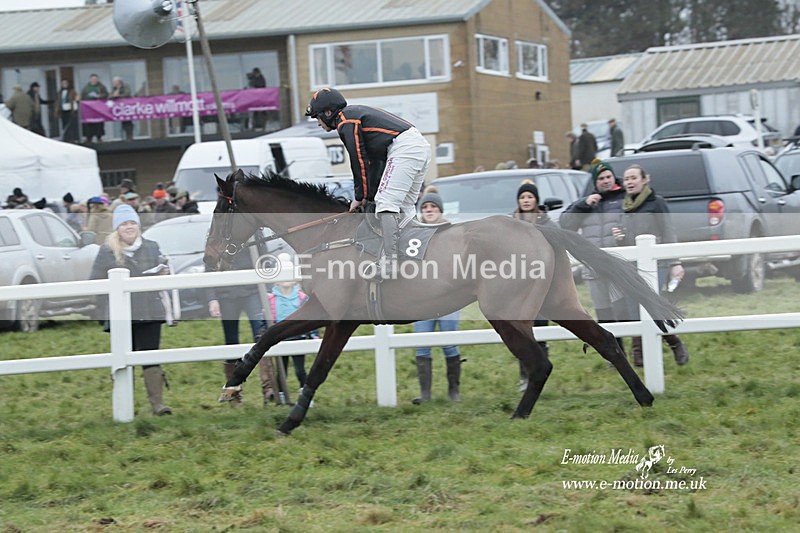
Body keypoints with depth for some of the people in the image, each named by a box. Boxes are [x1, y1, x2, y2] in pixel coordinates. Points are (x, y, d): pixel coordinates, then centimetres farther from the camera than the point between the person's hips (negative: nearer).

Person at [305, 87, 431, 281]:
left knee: (386, 203, -13)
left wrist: (361, 196, 7)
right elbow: (374, 159, 28)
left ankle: (389, 262, -21)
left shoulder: (345, 122, -1)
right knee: (405, 207, 16)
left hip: (404, 147, -10)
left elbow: (359, 161, -3)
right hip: (422, 146, 10)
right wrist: (370, 194, 25)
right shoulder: (358, 113, 28)